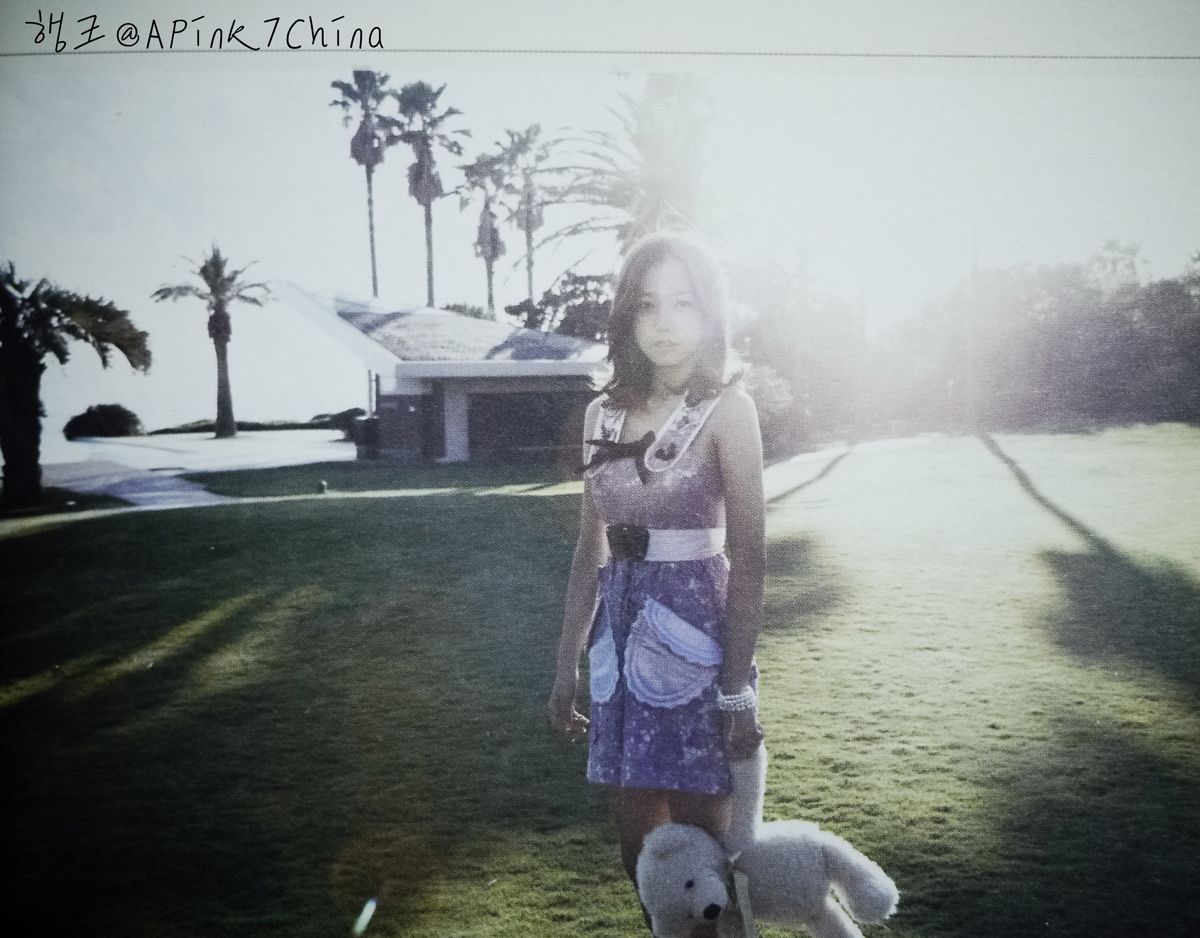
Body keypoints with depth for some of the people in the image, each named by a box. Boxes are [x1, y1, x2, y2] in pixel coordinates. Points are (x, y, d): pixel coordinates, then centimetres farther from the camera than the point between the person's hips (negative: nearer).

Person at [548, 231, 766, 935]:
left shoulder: (726, 408, -6)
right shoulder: (605, 413, 8)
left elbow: (747, 560, -8)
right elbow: (591, 551, 13)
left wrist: (739, 690, -12)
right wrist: (568, 667, 13)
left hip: (695, 635, -5)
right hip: (620, 635, 5)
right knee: (639, 846, 12)